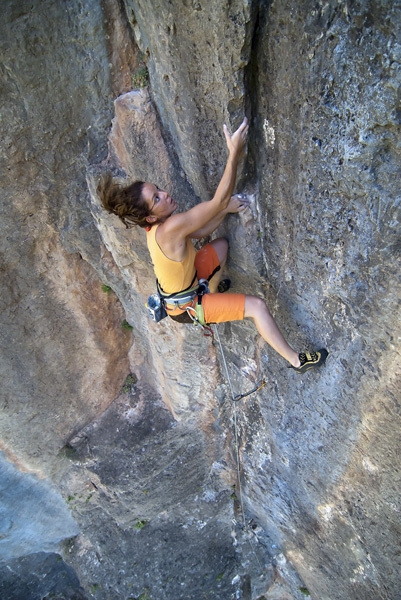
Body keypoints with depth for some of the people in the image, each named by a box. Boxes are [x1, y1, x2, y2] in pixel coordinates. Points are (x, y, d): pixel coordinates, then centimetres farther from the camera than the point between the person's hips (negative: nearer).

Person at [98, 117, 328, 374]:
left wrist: (226, 210, -13)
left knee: (222, 244, 21)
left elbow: (199, 232, 2)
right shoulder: (171, 227, -37)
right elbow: (218, 201, -38)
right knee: (256, 306, -14)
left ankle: (212, 291, 44)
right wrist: (235, 152, -40)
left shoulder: (157, 227, -10)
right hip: (185, 307, -9)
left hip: (184, 282, 9)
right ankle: (297, 360, 1)